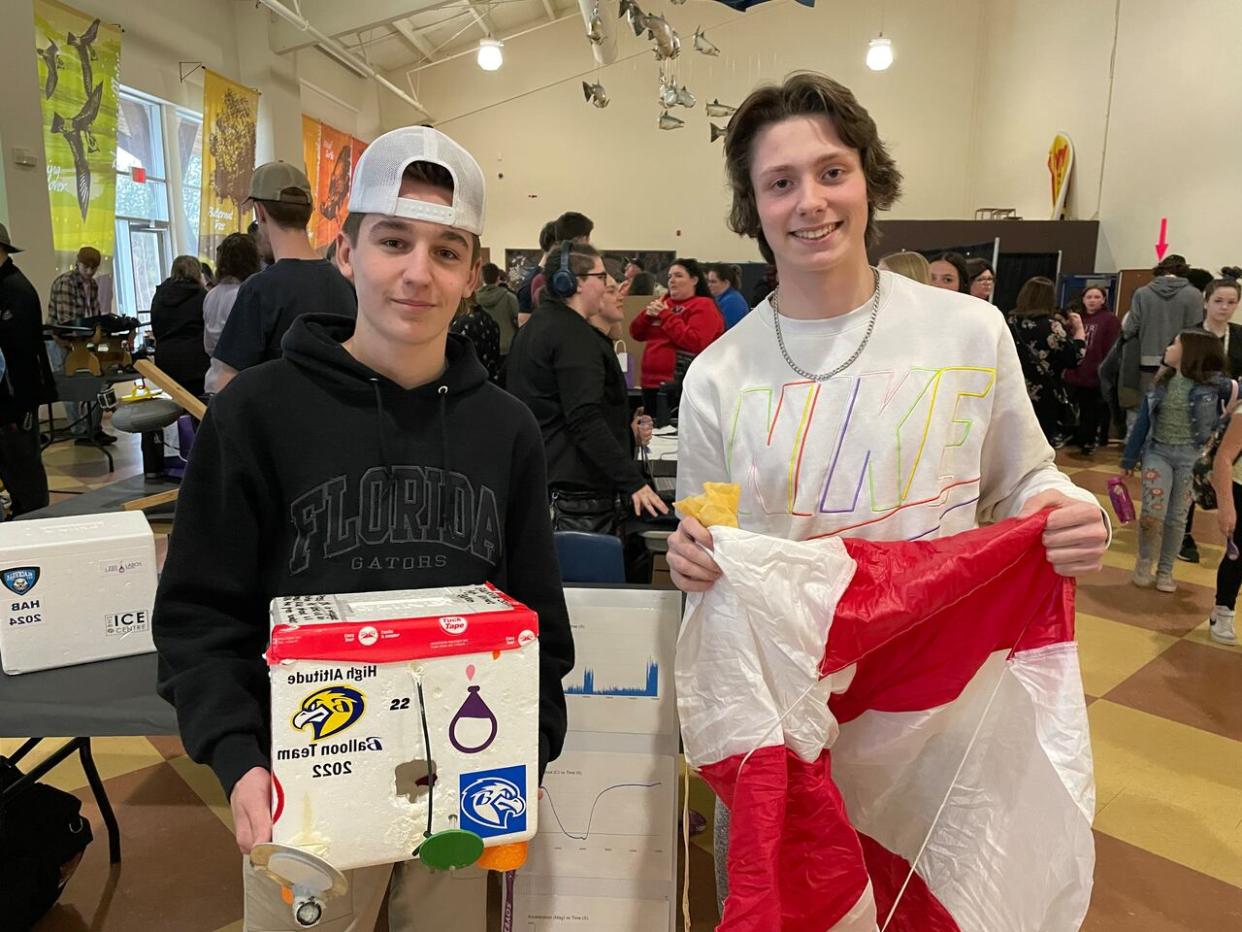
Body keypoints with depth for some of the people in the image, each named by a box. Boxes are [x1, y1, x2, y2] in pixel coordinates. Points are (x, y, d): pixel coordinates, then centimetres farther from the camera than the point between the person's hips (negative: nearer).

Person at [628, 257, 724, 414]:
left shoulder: (703, 305, -4)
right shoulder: (664, 302, 15)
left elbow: (695, 343, -20)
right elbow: (637, 334, 17)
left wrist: (666, 315, -15)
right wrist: (648, 314, -3)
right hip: (651, 382, 7)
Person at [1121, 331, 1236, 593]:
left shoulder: (1214, 383, -5)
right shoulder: (1161, 381, 5)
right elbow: (1143, 420, 8)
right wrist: (1129, 458, 9)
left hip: (1192, 456, -2)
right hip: (1157, 452, 2)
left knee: (1177, 518, 5)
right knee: (1152, 513, -10)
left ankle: (1165, 570, 20)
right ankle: (1145, 561, 13)